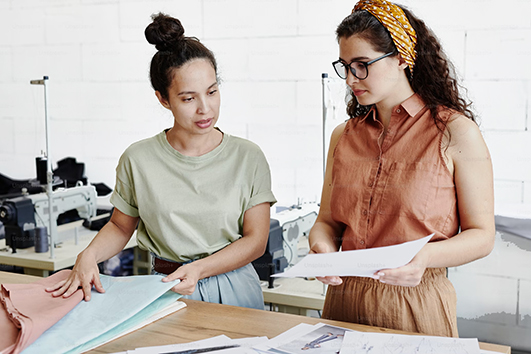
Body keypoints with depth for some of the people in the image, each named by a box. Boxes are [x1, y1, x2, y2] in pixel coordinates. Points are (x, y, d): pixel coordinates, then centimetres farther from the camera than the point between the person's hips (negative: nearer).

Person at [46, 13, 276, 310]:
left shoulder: (248, 158, -2)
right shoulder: (138, 160, 0)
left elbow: (256, 240, -2)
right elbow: (121, 226, 13)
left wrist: (198, 269, -16)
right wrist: (88, 256, -7)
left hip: (234, 290, 0)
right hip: (165, 290, 1)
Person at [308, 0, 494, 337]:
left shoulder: (456, 132, -9)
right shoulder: (343, 136, 6)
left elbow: (482, 235, -8)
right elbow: (328, 220, 9)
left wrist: (425, 256, -26)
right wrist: (322, 246, -13)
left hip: (418, 305, -4)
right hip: (345, 301, 4)